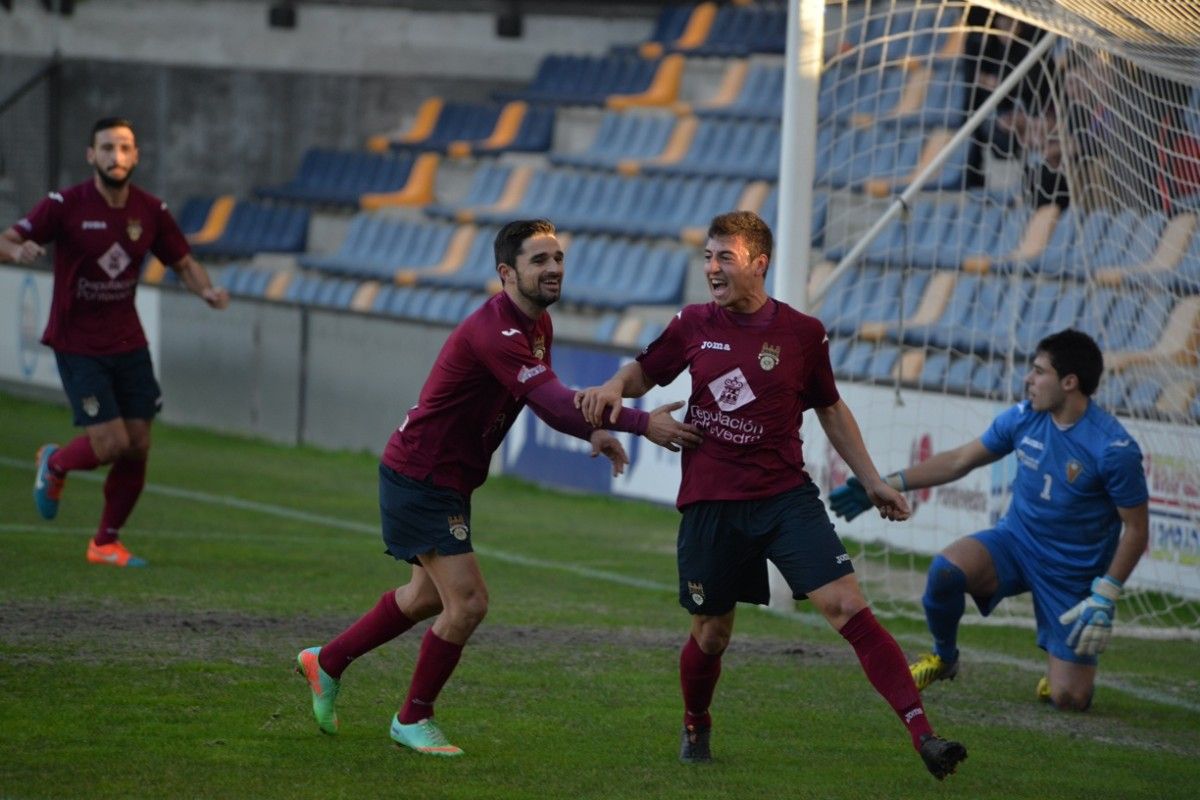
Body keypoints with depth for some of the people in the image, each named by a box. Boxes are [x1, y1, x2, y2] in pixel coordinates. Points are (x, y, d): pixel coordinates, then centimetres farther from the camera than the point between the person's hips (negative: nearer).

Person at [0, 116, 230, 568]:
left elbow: (183, 262, 11)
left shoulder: (151, 212, -1)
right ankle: (55, 464, 22)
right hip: (78, 346, -4)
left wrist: (206, 290, -10)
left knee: (137, 447, 1)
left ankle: (106, 543, 21)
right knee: (111, 443, -13)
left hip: (128, 344, 4)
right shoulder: (66, 205, -12)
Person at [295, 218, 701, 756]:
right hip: (419, 478, -10)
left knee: (428, 596, 23)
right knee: (468, 601, -11)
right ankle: (413, 719, 7)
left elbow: (546, 400, 16)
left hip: (447, 483, 10)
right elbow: (552, 401, -37)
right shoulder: (494, 330, -28)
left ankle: (326, 662, 40)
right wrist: (640, 423, -42)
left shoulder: (537, 325, 4)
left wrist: (593, 431, -4)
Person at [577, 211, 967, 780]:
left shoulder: (802, 333, 0)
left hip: (786, 497, -1)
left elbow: (831, 410, 12)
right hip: (710, 504, 1)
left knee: (847, 606, -16)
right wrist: (615, 387, -7)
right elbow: (645, 371, 17)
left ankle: (922, 735, -22)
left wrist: (872, 482, 10)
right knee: (710, 635, 10)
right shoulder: (693, 326, 2)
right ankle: (695, 728, 42)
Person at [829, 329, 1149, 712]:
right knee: (945, 569, -28)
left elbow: (1136, 529, -12)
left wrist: (1105, 598, -17)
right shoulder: (1023, 418, -5)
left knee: (1069, 698, -10)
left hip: (1073, 575, -4)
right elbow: (958, 461, 7)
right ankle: (943, 658, 2)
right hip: (1016, 541, 4)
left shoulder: (1115, 449, -21)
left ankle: (1063, 664, 29)